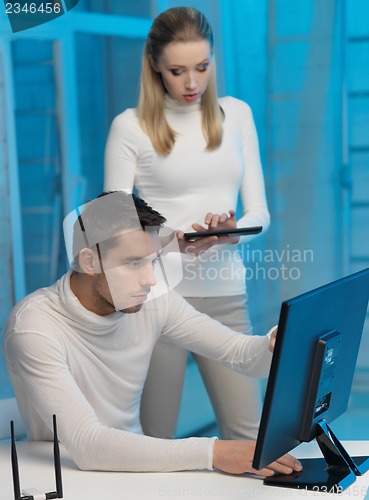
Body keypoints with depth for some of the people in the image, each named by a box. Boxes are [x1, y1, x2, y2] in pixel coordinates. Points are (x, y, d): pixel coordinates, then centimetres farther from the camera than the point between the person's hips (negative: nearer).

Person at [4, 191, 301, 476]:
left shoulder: (154, 302, -6)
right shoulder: (34, 327, -23)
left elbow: (242, 355, -1)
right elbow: (87, 445, -31)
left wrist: (278, 345, -25)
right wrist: (212, 452, -36)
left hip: (134, 467, 5)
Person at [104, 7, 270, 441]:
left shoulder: (237, 114, 9)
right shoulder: (130, 126, -2)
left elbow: (259, 211, 7)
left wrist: (233, 231, -16)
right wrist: (172, 240, -24)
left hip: (226, 294, 3)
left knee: (248, 435, 2)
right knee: (154, 438, 3)